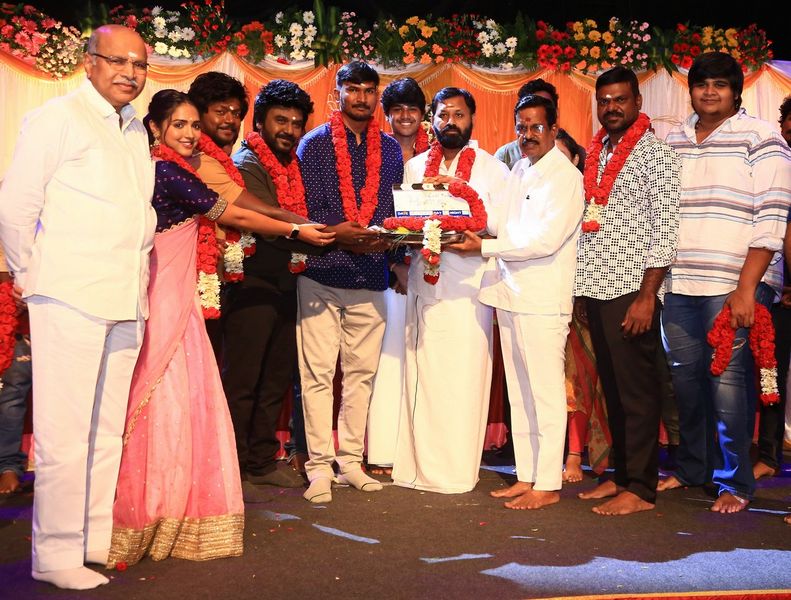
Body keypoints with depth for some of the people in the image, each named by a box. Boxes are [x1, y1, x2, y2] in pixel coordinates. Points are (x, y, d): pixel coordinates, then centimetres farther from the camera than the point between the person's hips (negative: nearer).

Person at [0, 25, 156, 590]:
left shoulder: (135, 129, 17)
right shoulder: (59, 117, -3)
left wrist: (139, 278, 15)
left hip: (127, 303, 7)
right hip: (70, 299, -7)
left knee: (107, 432, 12)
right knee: (65, 434, -2)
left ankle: (98, 542, 22)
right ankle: (57, 556, 9)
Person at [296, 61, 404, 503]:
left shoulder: (390, 149, 14)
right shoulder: (314, 143, 4)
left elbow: (396, 209, 15)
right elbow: (302, 208, -2)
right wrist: (335, 231, -18)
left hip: (371, 275, 4)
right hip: (322, 272, -3)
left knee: (362, 371, 7)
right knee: (318, 372, -3)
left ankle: (351, 460, 18)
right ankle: (320, 466, 5)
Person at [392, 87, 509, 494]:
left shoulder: (492, 169, 8)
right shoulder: (414, 166, 17)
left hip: (468, 286, -3)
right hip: (422, 281, 3)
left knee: (463, 378, -4)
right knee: (421, 375, 2)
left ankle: (458, 470, 5)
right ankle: (420, 465, 12)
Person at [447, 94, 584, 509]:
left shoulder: (566, 176, -7)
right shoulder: (517, 171, 17)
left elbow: (545, 240, -16)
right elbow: (498, 223, 19)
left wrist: (485, 247, -16)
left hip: (544, 299, -7)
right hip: (510, 294, 8)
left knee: (546, 393, -2)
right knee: (519, 393, 11)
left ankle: (547, 484, 7)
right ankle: (526, 476, 20)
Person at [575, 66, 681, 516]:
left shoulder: (656, 153, -4)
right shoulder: (595, 155, 16)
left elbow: (665, 228, -11)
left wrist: (647, 295, -16)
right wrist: (581, 284, 10)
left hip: (632, 289, -7)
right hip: (596, 287, 7)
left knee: (637, 389, -2)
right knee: (612, 385, 12)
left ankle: (641, 488, 7)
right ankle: (622, 475, 23)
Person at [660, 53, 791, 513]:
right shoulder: (673, 141, 14)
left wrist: (745, 289, -15)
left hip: (735, 286, -5)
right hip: (679, 284, 5)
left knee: (728, 380, -5)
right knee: (686, 376, 10)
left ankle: (736, 483, 10)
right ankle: (692, 467, 27)